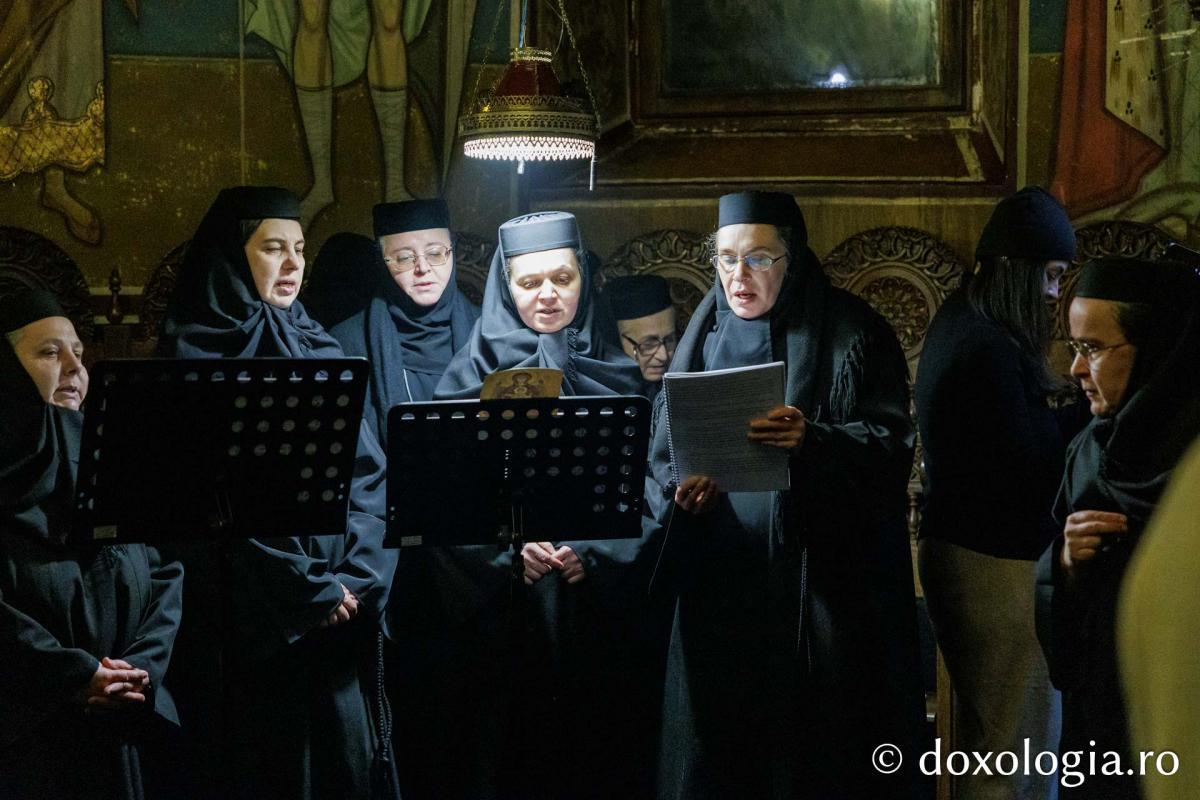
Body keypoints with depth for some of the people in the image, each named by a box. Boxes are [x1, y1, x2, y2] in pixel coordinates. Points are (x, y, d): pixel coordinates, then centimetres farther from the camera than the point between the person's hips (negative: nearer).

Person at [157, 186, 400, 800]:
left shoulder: (318, 350, 13)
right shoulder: (196, 355, -5)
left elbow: (368, 471, 6)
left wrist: (356, 580, -9)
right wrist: (311, 591, -13)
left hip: (342, 613, 5)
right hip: (253, 621, -5)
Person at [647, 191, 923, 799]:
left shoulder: (849, 333, 0)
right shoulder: (704, 334, 11)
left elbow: (891, 443, -8)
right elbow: (661, 452, 10)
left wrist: (813, 441, -26)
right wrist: (680, 487, -12)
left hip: (822, 582, -3)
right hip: (719, 583, 3)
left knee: (819, 748, -1)